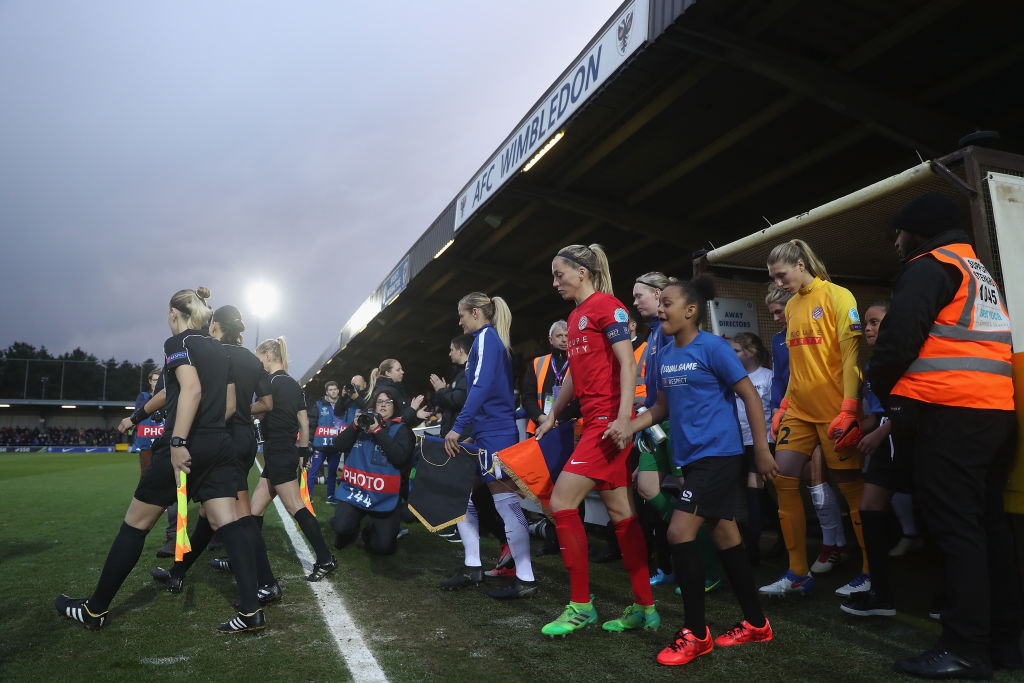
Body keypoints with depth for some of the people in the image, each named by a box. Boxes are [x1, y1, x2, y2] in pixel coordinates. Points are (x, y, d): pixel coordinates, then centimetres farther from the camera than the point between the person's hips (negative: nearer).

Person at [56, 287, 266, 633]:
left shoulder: (178, 342, -5)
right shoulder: (220, 350, 15)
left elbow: (192, 389, -22)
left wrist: (178, 442, -24)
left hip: (185, 447, -6)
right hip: (220, 446, 6)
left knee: (136, 524, 9)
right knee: (228, 523, 1)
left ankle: (94, 610, 24)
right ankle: (251, 610, -5)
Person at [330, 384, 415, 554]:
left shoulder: (401, 429, 1)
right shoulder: (365, 421, 14)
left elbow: (401, 458, -16)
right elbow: (341, 445, 7)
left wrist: (378, 431, -15)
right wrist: (355, 426, -9)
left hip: (384, 497, -2)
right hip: (354, 489, 2)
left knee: (383, 547, -4)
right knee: (341, 526, -21)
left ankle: (371, 529, 30)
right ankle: (350, 531, 15)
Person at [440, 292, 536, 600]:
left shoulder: (486, 337, -9)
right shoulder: (491, 340, 20)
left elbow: (481, 387, -21)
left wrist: (457, 427, -21)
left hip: (494, 433, -10)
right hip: (485, 433, 10)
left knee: (506, 501, -7)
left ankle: (525, 579, -1)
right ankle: (473, 567, 21)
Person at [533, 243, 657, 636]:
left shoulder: (606, 305, -7)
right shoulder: (576, 316, 19)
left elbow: (628, 364, -15)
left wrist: (624, 417, -23)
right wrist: (553, 415, 25)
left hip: (609, 420, -9)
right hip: (594, 420, 9)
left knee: (562, 502, -10)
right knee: (620, 512, 9)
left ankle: (581, 605, 2)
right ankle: (644, 608, 17)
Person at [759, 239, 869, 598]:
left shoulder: (837, 296, -5)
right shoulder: (791, 306, 14)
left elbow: (852, 352, -13)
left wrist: (849, 409, -19)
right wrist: (785, 403, 12)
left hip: (834, 410, -6)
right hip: (799, 409, 6)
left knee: (852, 487, 2)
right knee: (783, 480, -1)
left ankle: (872, 573, 19)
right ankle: (798, 574, 9)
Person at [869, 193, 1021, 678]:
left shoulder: (929, 266, -4)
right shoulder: (978, 271, 25)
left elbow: (899, 334, -15)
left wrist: (882, 387, 3)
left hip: (947, 412, -9)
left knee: (954, 528, -7)